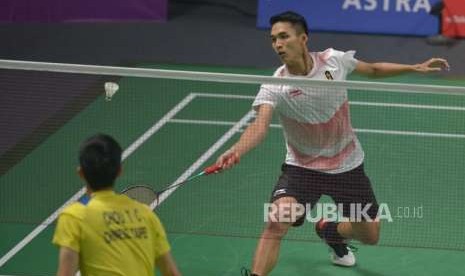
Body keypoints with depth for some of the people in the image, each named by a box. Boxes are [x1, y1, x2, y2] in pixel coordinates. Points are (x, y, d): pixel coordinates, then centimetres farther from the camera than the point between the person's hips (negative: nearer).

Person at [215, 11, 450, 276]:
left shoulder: (334, 60, -13)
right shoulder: (274, 87, -21)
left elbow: (373, 69, 7)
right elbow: (260, 125, -38)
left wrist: (416, 68, 3)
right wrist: (236, 151, -57)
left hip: (347, 165, 3)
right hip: (302, 168, -3)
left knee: (370, 236, 15)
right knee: (276, 222, -30)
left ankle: (331, 229, 48)